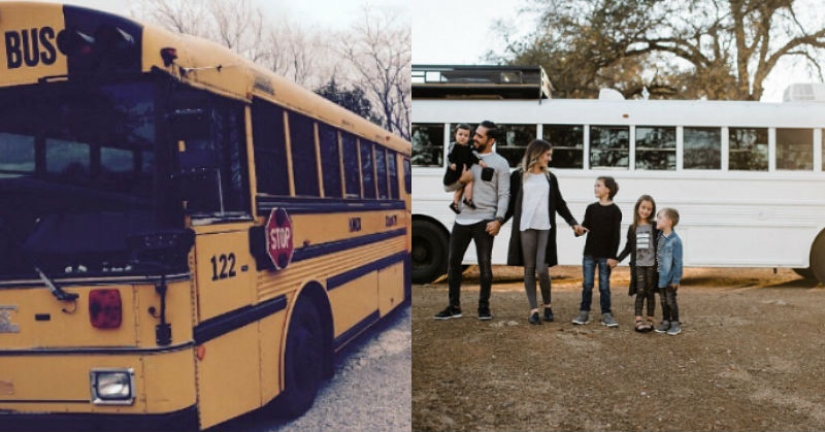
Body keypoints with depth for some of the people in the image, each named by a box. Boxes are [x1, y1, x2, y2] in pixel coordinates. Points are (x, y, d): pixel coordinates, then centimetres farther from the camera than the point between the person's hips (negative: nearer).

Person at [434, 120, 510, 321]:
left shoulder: (500, 163, 0)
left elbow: (504, 195, -5)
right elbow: (447, 186, 13)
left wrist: (498, 219, -17)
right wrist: (460, 180, -9)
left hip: (484, 221, -5)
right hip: (462, 219, 5)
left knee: (484, 264, 2)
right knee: (453, 263, 7)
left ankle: (484, 307, 15)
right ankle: (454, 307, 18)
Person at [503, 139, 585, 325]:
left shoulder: (550, 178, 13)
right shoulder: (518, 176, 5)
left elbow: (559, 204, 15)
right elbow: (512, 204, 6)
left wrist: (573, 223, 6)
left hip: (545, 228, 1)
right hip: (525, 228, -1)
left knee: (542, 269, -7)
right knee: (529, 269, 1)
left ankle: (548, 305, 13)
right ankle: (534, 310, 6)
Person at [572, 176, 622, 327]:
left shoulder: (614, 210, -4)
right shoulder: (591, 208, 7)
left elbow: (616, 235, -6)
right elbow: (585, 225, 5)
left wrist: (613, 256, -10)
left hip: (605, 254, -3)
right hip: (589, 253, 3)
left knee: (604, 285, 3)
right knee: (587, 284, 5)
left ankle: (606, 314, 10)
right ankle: (584, 312, 12)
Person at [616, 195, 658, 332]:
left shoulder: (655, 227, -1)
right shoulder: (632, 228, 6)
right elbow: (628, 247, 11)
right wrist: (617, 259, 2)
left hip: (651, 265, -1)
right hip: (638, 265, 1)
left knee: (650, 292, 6)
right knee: (640, 292, -4)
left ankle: (650, 320, 14)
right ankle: (638, 321, -6)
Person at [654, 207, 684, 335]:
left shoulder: (675, 240, -19)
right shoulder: (659, 236, 2)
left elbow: (678, 261, -16)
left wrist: (676, 279, -14)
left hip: (669, 277, -7)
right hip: (660, 276, 7)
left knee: (671, 300, 4)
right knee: (663, 300, 15)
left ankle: (675, 324, 18)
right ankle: (666, 322, 26)